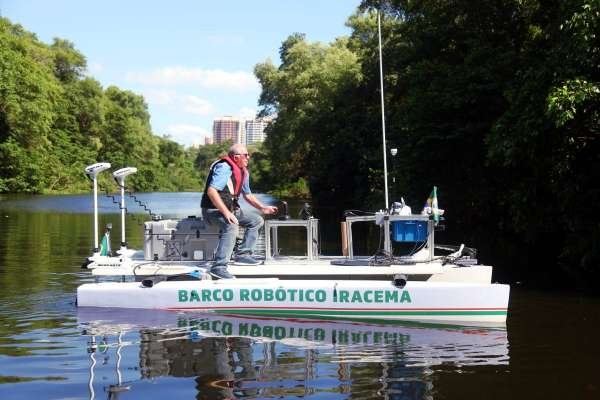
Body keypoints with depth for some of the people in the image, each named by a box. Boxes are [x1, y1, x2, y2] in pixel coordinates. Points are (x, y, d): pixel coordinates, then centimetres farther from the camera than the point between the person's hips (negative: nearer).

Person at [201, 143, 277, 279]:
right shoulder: (224, 168, -19)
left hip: (230, 209, 10)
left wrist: (262, 208, 11)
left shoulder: (244, 172, 11)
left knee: (257, 221, 10)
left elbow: (247, 194, 25)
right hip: (213, 209, -10)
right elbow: (211, 191, -30)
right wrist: (226, 213, -35)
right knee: (231, 226, -36)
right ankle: (219, 267, -39)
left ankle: (242, 254, 3)